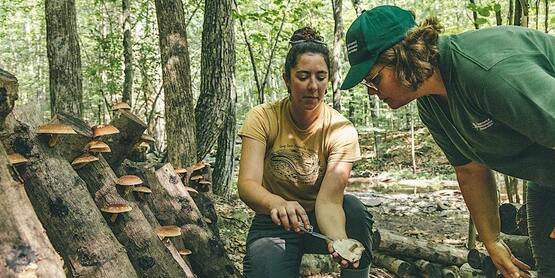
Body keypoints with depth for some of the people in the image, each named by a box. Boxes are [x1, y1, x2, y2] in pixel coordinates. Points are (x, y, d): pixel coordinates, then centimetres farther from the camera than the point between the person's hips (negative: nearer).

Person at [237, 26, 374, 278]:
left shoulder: (341, 131, -15)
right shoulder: (263, 118, -14)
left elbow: (329, 200, -26)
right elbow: (247, 184, -27)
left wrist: (340, 240, -48)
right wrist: (277, 203, -50)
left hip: (319, 220, 1)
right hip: (273, 223, 0)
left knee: (354, 208, -30)